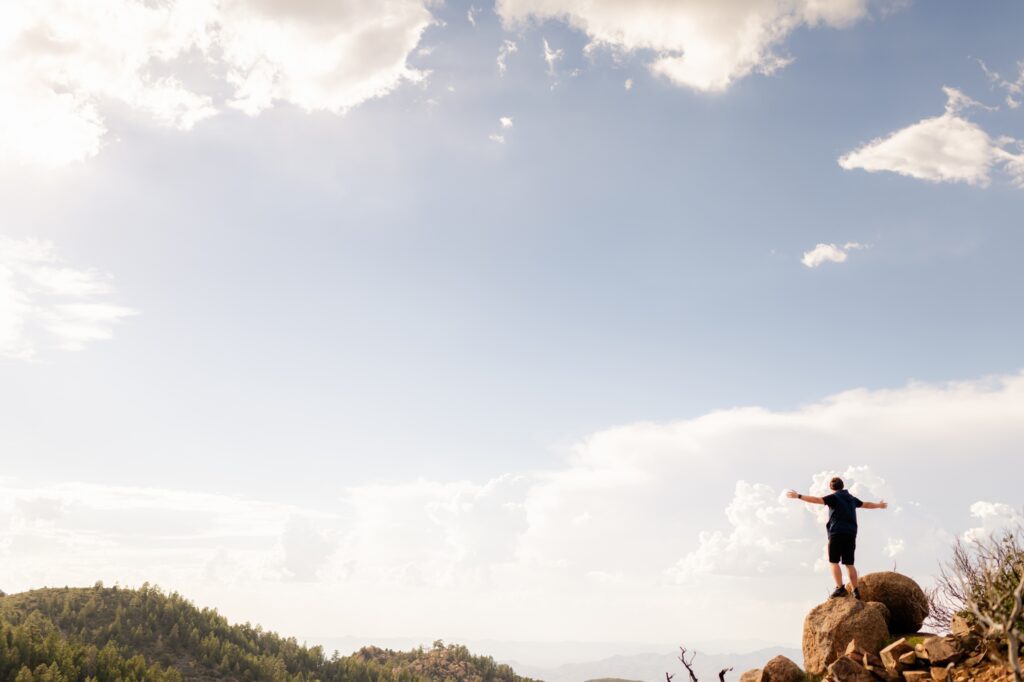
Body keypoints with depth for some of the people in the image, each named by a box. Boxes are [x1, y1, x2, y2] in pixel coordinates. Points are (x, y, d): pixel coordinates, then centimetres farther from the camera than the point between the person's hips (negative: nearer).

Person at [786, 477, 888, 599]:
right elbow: (866, 504, 35)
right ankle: (856, 591, 7)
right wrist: (879, 505, 54)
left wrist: (799, 496, -19)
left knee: (834, 562, -3)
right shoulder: (851, 498, 18)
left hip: (837, 533, -6)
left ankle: (840, 588, -13)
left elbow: (817, 500, -16)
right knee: (849, 563, 10)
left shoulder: (834, 497, -1)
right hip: (851, 534, 6)